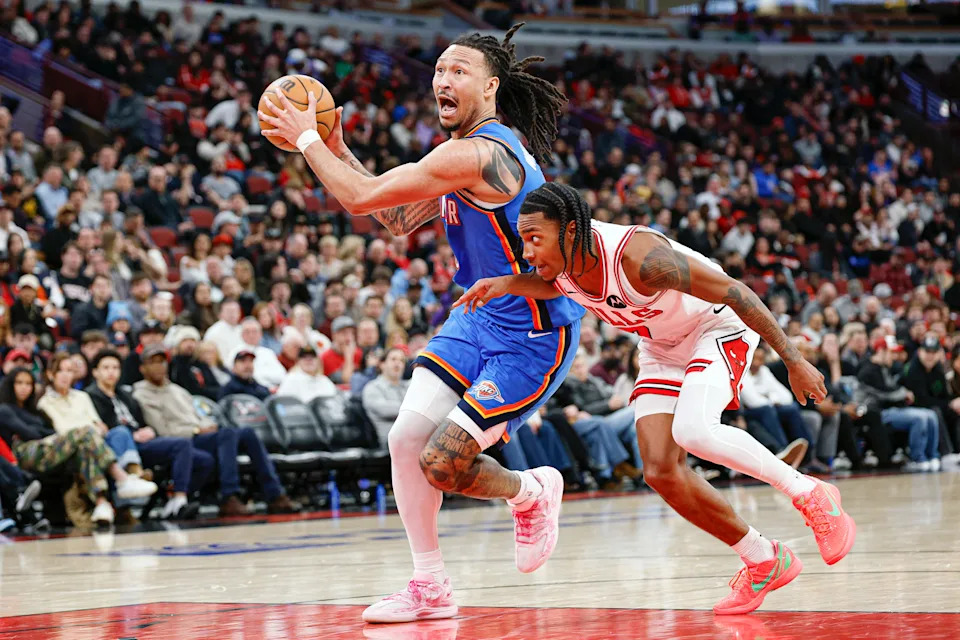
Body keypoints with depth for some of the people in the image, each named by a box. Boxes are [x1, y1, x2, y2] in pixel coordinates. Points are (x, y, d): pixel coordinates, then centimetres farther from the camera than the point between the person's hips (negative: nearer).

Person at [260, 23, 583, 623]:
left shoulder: (477, 154, -24)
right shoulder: (471, 151, 10)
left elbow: (363, 197, -22)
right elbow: (401, 219, 19)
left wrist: (308, 139, -9)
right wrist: (338, 150, 12)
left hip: (533, 336, -10)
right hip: (481, 318, 10)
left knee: (442, 463, -14)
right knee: (407, 437, -3)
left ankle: (533, 492, 18)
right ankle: (430, 588, 10)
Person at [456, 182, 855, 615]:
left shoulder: (638, 256, -37)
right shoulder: (559, 260, -17)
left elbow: (734, 292, -29)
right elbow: (550, 286, 10)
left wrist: (794, 361, -24)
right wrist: (505, 284, -12)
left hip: (719, 328, -7)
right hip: (661, 349, 7)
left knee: (691, 431, -33)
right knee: (660, 471, -7)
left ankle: (810, 494, -12)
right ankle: (764, 563, 10)